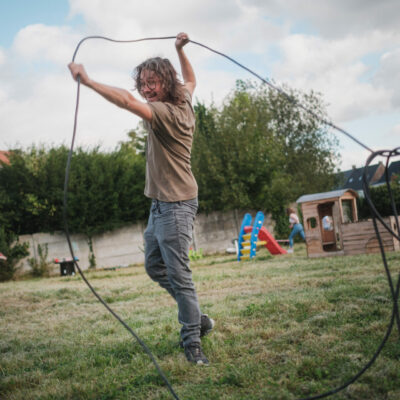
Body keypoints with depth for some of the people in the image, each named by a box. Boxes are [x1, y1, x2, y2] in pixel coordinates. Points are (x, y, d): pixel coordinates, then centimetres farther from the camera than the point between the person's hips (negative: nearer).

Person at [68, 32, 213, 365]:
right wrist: (181, 50, 31)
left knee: (178, 275, -8)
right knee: (154, 266, 17)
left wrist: (88, 81, -32)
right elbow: (191, 80, 29)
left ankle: (193, 342, 1)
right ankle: (197, 318, 26)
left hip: (175, 205, -10)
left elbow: (126, 101, -34)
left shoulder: (167, 112, -21)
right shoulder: (183, 103, 7)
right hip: (161, 203, 10)